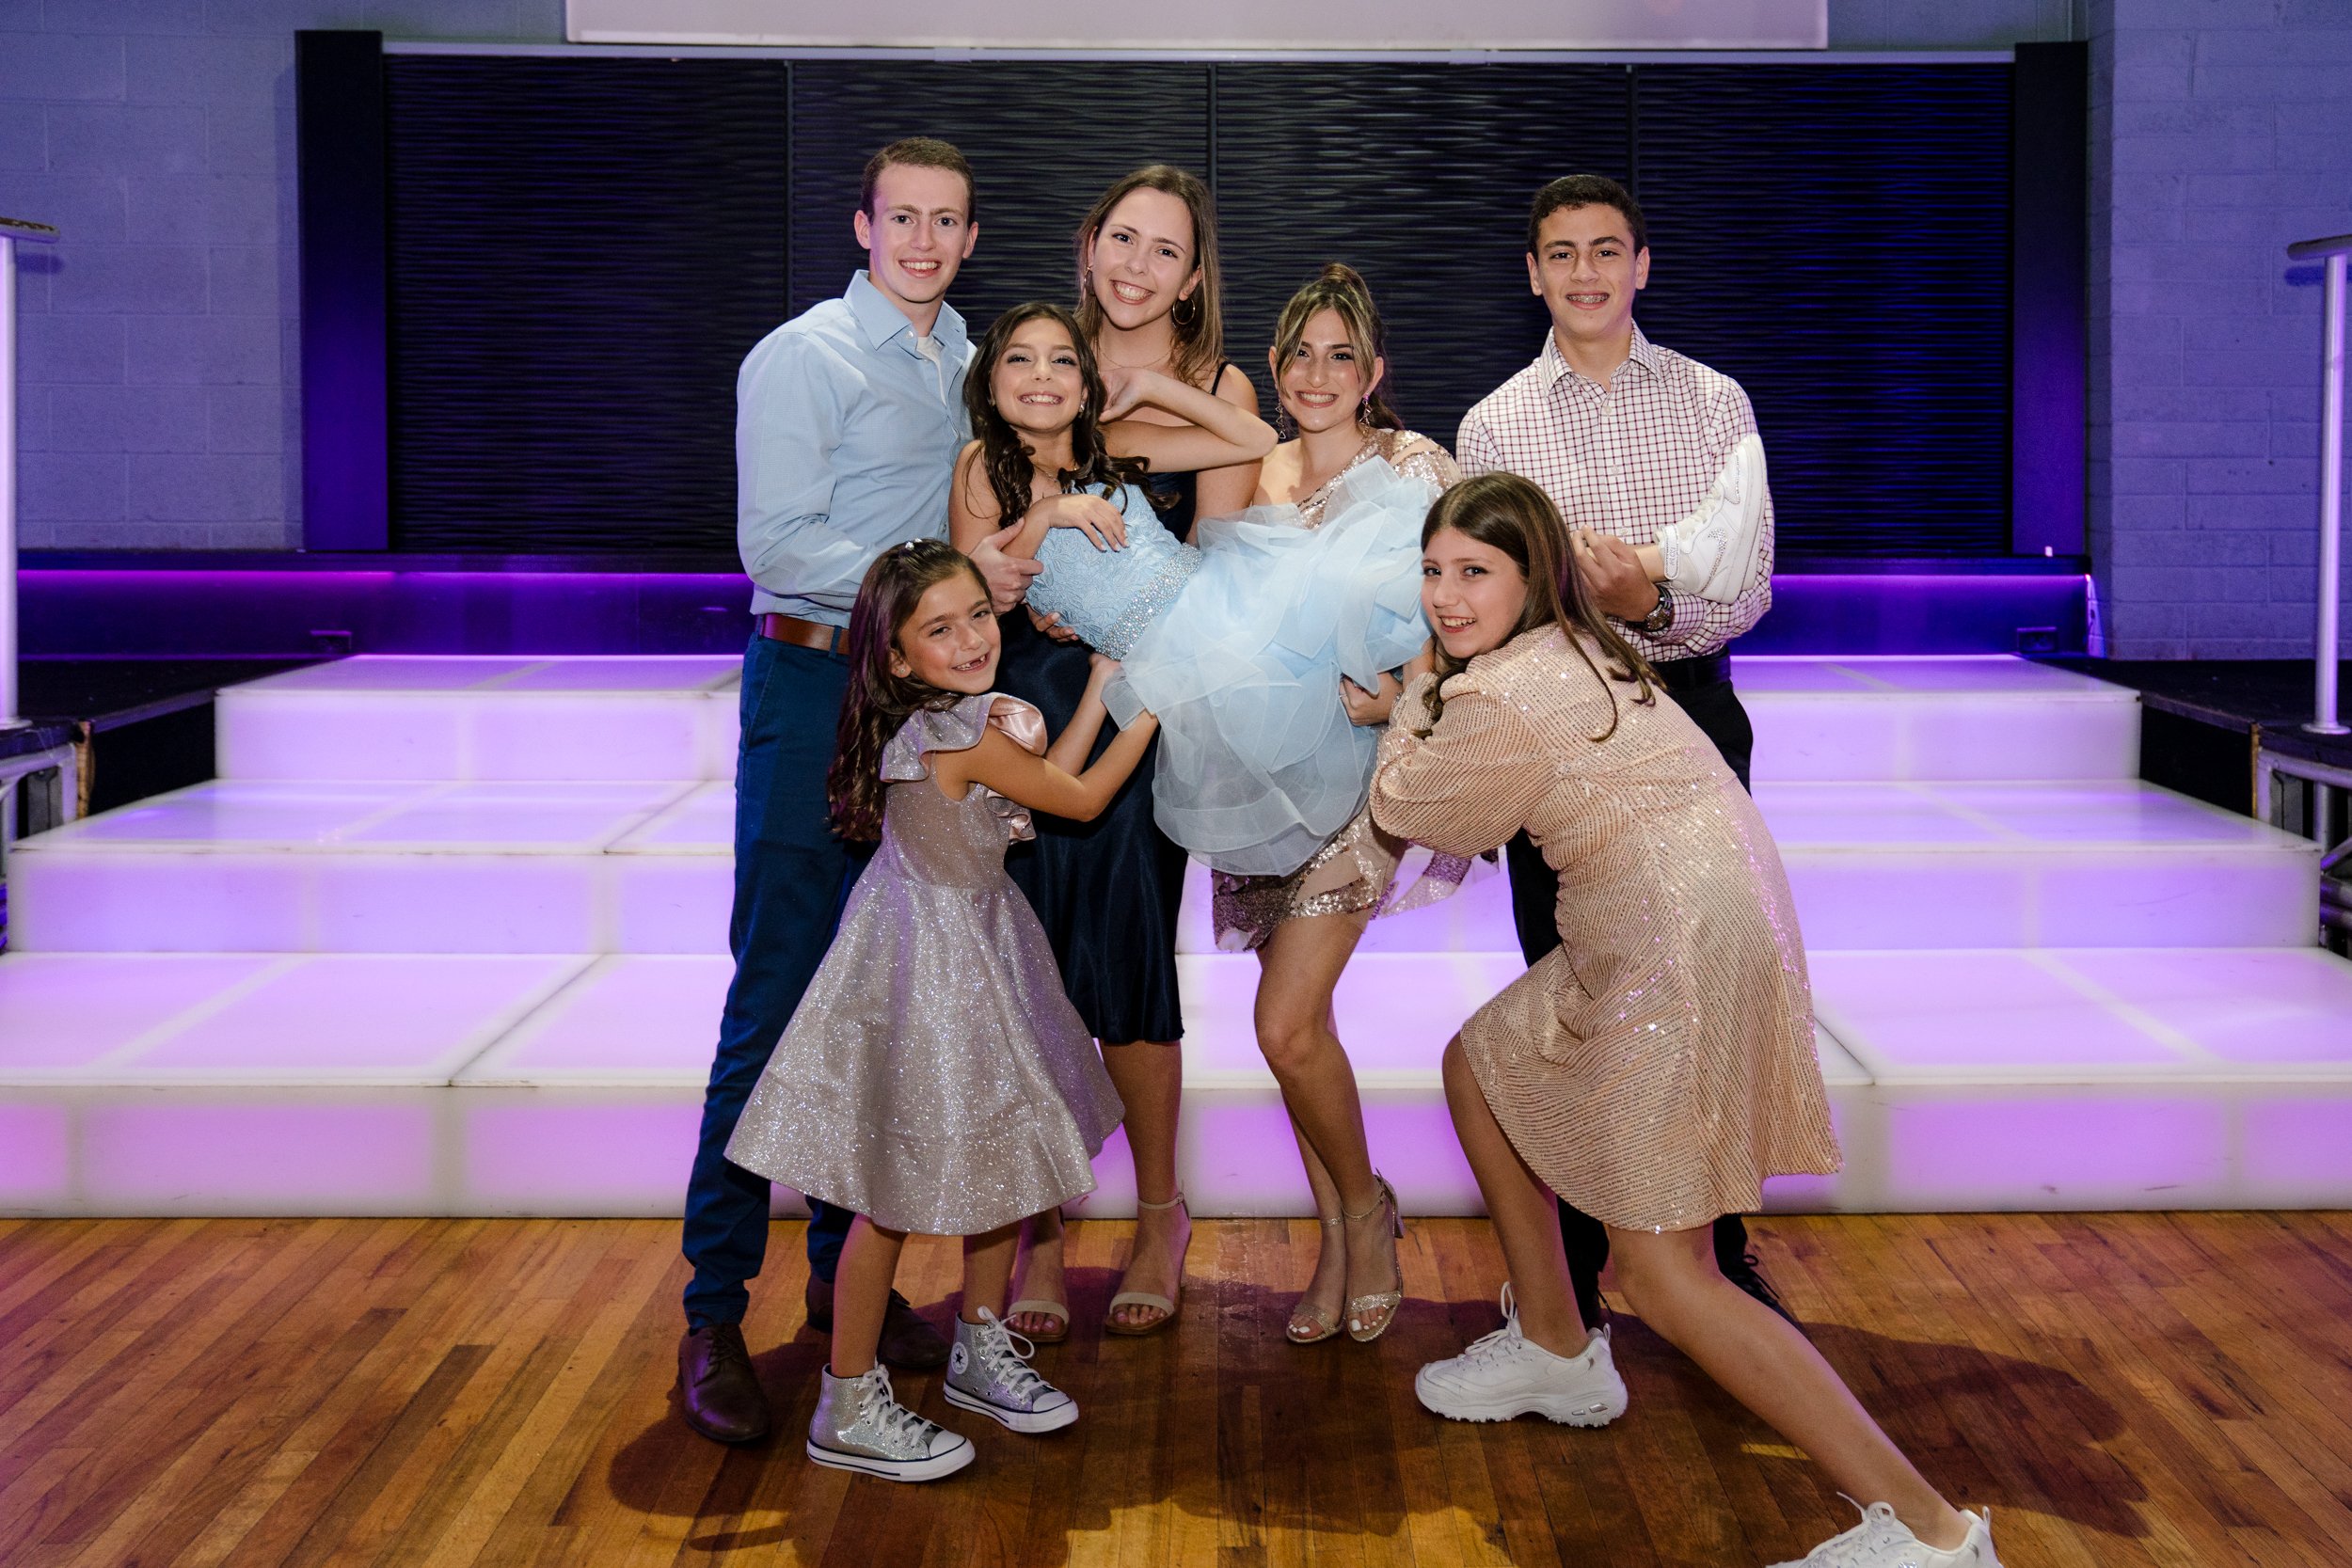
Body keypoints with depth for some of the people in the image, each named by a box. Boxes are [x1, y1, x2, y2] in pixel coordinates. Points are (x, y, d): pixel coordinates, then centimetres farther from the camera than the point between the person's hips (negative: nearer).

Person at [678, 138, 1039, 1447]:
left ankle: (847, 1267, 21)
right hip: (817, 689, -7)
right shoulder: (802, 357, -5)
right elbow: (779, 543, -14)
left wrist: (1012, 578, 5)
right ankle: (716, 1310, -3)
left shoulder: (966, 362, 16)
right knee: (780, 994, -8)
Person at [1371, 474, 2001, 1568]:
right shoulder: (1568, 651, 13)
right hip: (1643, 934, 11)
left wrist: (1412, 697, 14)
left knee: (1662, 1271, -10)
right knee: (1478, 1065, 25)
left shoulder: (1503, 697, -17)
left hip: (1684, 941, -11)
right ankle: (1556, 1352, 37)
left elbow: (1403, 808, 2)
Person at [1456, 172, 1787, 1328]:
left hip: (1691, 718, 0)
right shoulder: (1492, 427, 5)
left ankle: (1720, 1256, 17)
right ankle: (1573, 1271, 15)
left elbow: (1750, 584, -3)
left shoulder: (1714, 404, 5)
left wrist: (1655, 605, -22)